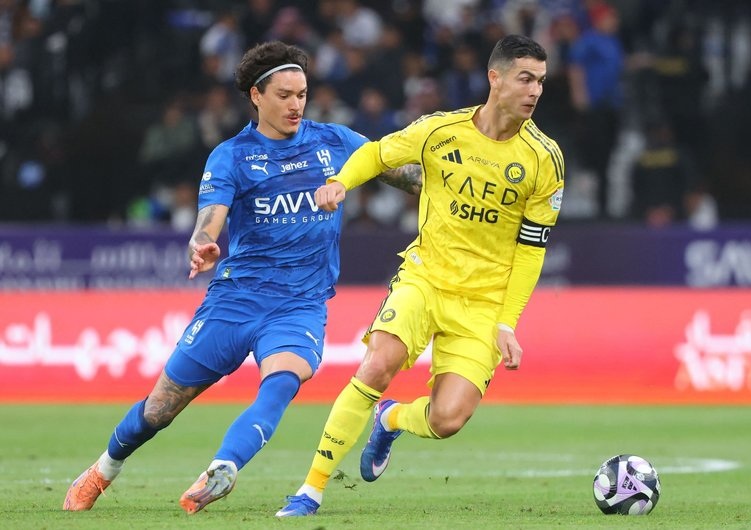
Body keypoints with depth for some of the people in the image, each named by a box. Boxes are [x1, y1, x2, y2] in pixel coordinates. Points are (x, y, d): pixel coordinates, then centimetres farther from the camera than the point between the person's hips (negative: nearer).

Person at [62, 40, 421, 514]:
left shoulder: (333, 142, 8)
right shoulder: (231, 157, 0)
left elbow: (404, 172, 16)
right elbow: (208, 226, -13)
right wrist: (202, 249, -36)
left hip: (302, 304, 1)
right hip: (236, 296, -1)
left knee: (280, 384, -32)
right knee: (160, 408, 6)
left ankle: (221, 473, -45)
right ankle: (102, 472, 32)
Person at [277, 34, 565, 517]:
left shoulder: (544, 158, -6)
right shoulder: (440, 130, -6)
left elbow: (531, 248, -1)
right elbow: (377, 153, 12)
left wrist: (506, 326, -7)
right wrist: (340, 182, -9)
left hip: (485, 301, 0)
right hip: (425, 276, 0)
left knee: (447, 420, -15)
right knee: (378, 366, -26)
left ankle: (391, 419, 24)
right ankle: (312, 490, -14)